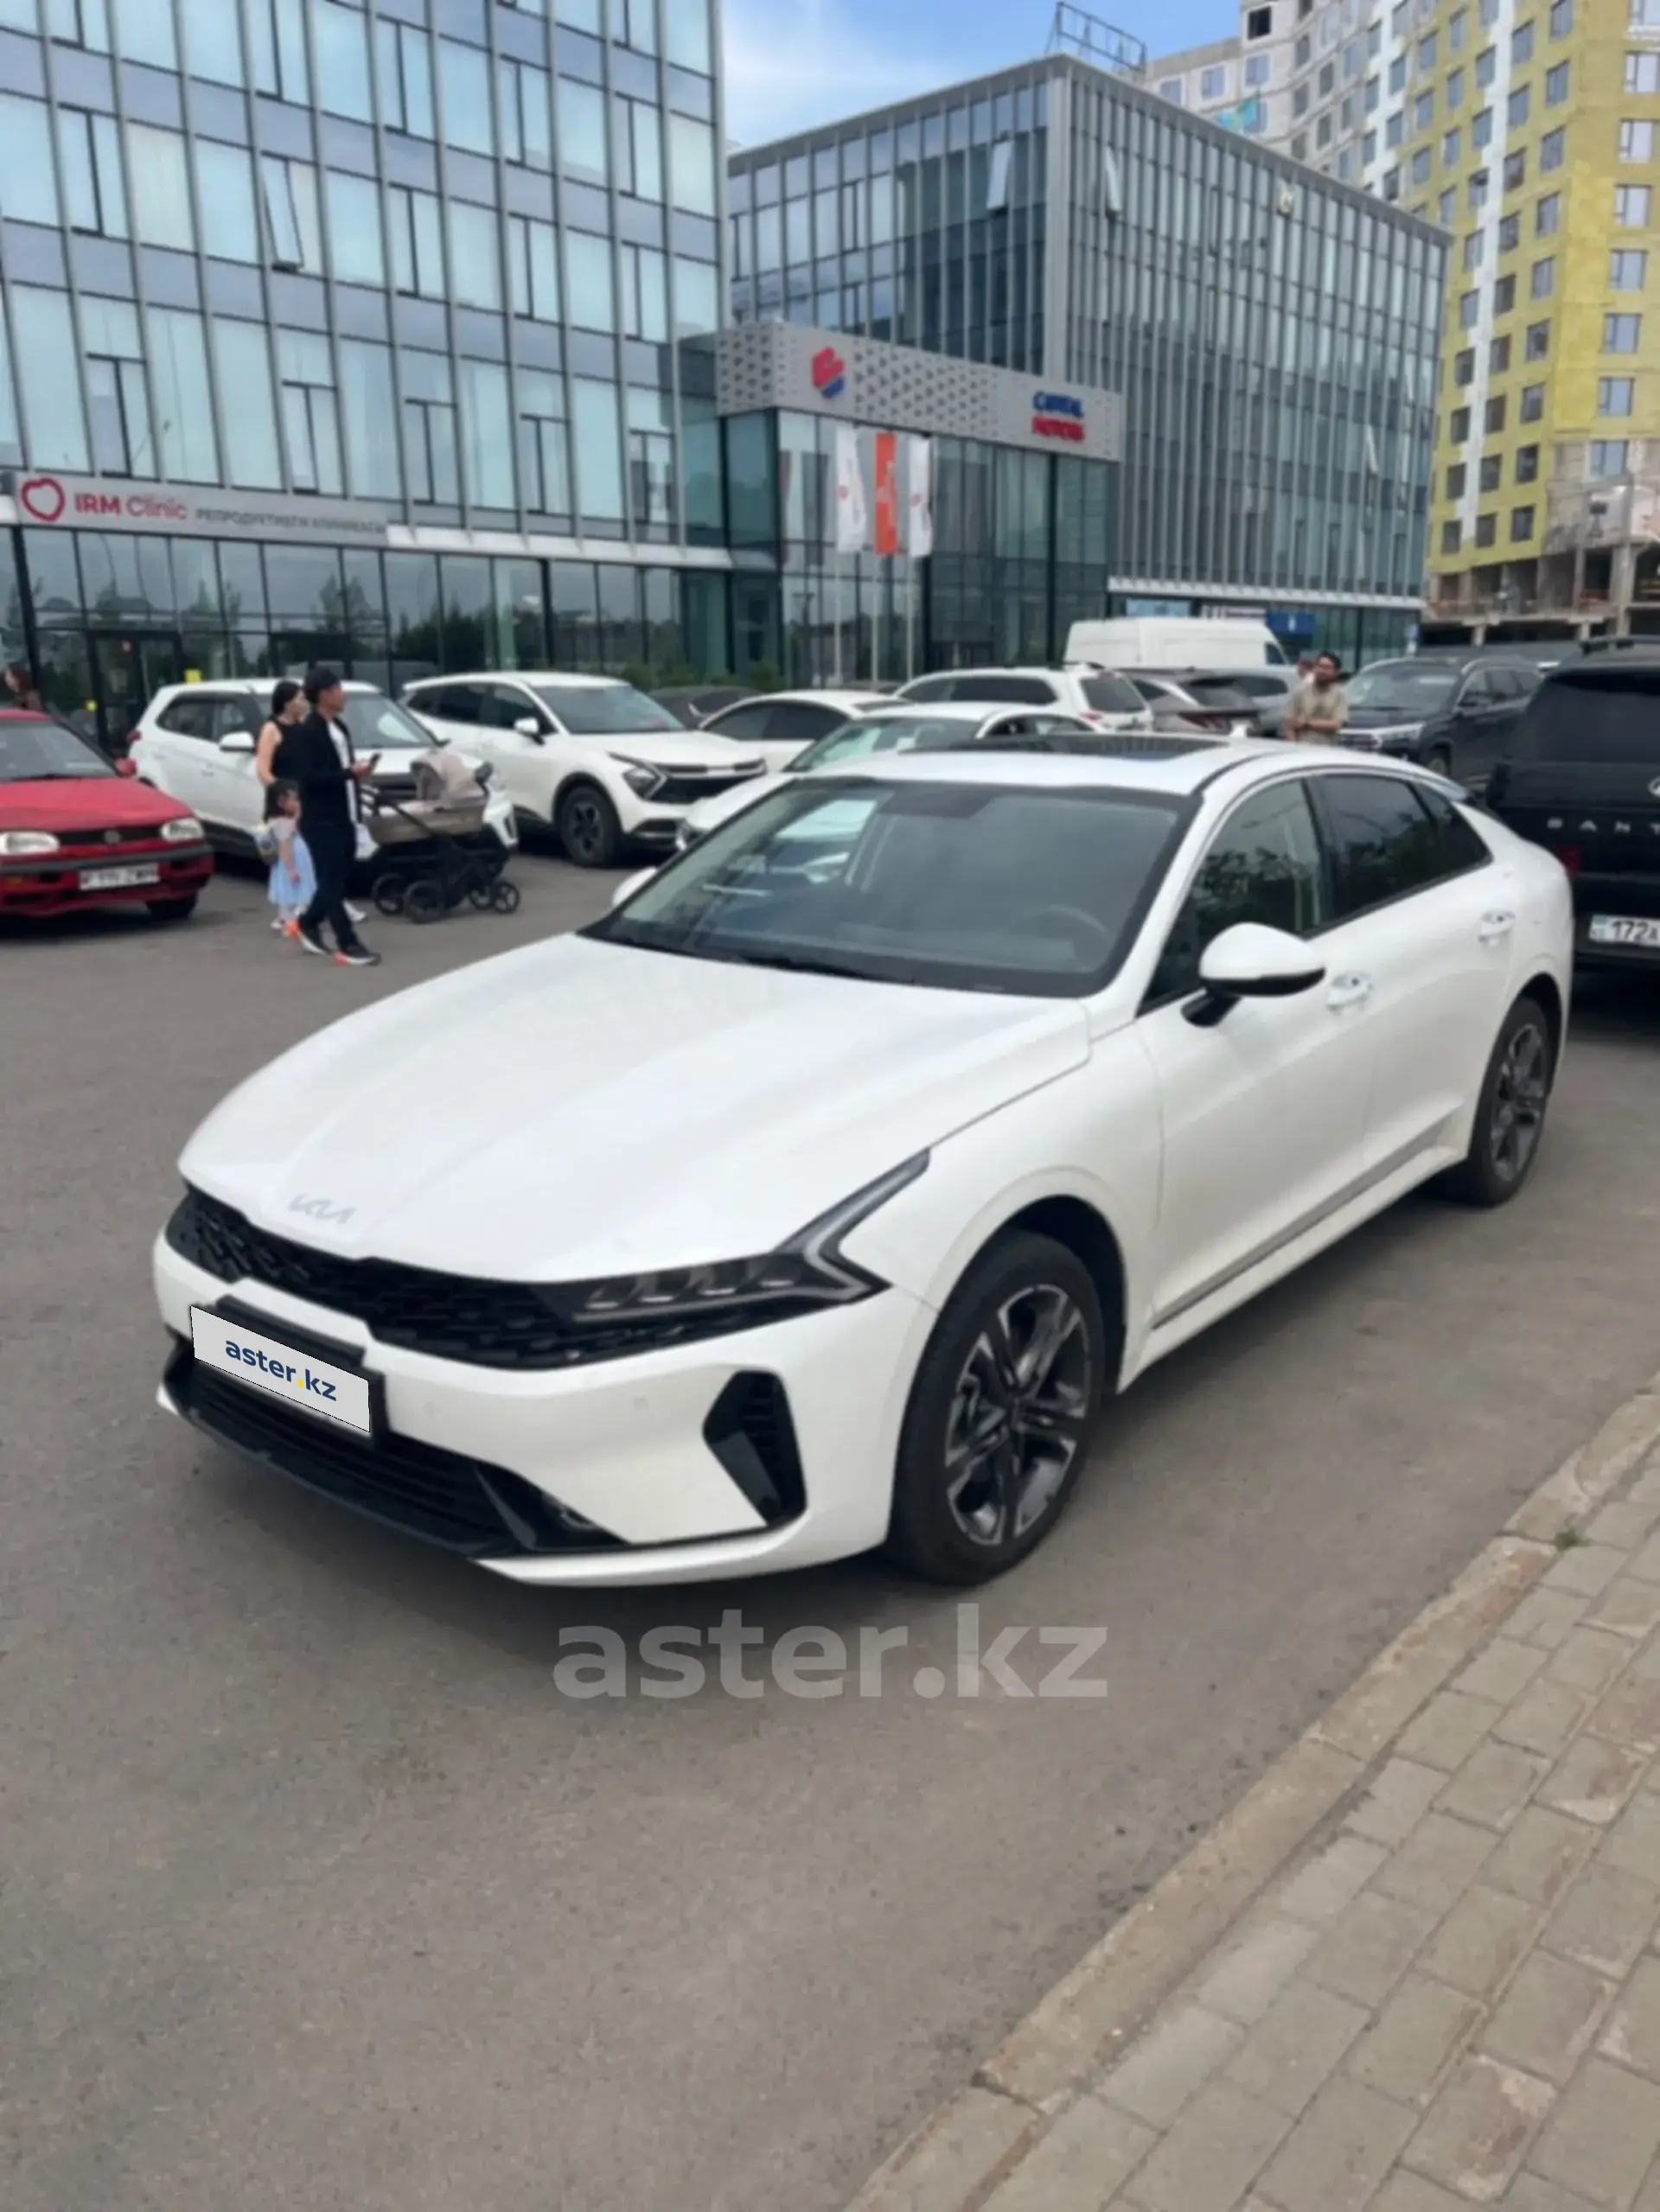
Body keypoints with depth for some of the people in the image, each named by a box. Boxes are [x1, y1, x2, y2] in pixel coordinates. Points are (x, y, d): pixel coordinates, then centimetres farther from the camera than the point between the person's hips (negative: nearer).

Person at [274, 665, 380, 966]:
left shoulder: (339, 728, 14)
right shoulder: (305, 733, -13)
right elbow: (308, 777, -21)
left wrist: (357, 771, 4)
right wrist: (350, 773, -24)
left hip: (344, 818, 9)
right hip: (322, 821, -9)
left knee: (338, 881, 15)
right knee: (332, 883, -4)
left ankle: (308, 925, 33)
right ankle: (347, 945, -2)